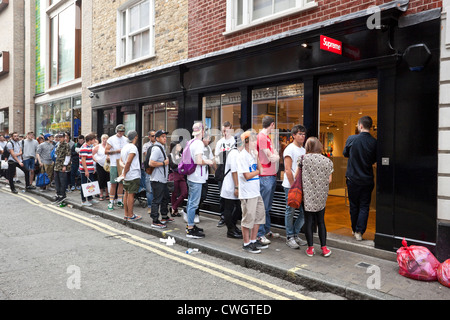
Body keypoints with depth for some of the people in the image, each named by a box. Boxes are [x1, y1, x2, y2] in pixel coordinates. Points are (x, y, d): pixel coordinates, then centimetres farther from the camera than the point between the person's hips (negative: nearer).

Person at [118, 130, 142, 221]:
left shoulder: (124, 147, 14)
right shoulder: (133, 147, -15)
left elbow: (121, 160, 16)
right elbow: (128, 161, -20)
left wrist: (124, 166, -1)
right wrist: (124, 173, -13)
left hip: (127, 175, 9)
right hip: (133, 175, -9)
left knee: (127, 193, 12)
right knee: (131, 194, -5)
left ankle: (126, 214, 17)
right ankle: (130, 215, 0)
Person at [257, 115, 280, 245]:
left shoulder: (267, 137, 18)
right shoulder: (261, 136, -13)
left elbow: (275, 155, 19)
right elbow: (270, 158, -16)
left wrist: (274, 156, -1)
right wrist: (277, 157, 3)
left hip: (272, 175, 10)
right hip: (265, 176, -10)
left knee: (268, 206, 17)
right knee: (263, 207, -4)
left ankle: (267, 230, 27)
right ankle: (260, 234, 3)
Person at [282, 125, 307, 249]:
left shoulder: (303, 150, 16)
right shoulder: (290, 149, -8)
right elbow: (288, 170, -14)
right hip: (290, 186, -7)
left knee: (304, 211, 8)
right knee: (290, 211, 2)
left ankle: (295, 234, 22)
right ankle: (289, 237, 12)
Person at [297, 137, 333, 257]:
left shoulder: (303, 159, -6)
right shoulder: (327, 161, 0)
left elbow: (296, 176, -2)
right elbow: (329, 180, 3)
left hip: (308, 196, -2)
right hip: (321, 197, 2)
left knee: (309, 221, 5)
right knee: (321, 221, 11)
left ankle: (310, 248, 10)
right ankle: (324, 248, 14)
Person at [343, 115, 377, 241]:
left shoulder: (351, 139, -12)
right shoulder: (374, 142, -9)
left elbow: (345, 154, 6)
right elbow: (374, 160, 5)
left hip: (353, 178, 0)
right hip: (367, 179, 0)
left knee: (354, 206, 14)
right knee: (364, 207, 9)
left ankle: (354, 229, 25)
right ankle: (359, 231, 5)